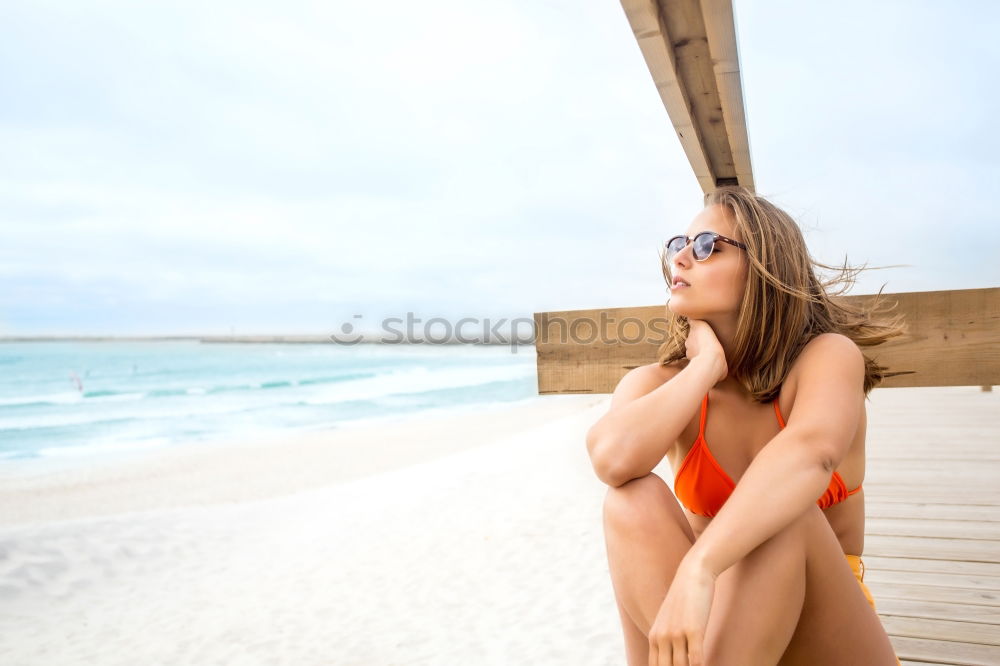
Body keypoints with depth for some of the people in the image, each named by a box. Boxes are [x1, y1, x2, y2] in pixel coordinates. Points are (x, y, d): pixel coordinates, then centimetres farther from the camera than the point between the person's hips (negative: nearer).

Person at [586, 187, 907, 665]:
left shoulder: (828, 355, -12)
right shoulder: (658, 382, -6)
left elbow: (813, 451, -37)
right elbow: (613, 460, -31)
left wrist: (698, 570, -49)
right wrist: (708, 365, -19)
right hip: (722, 613, 2)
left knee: (783, 516, -33)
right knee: (633, 501, -27)